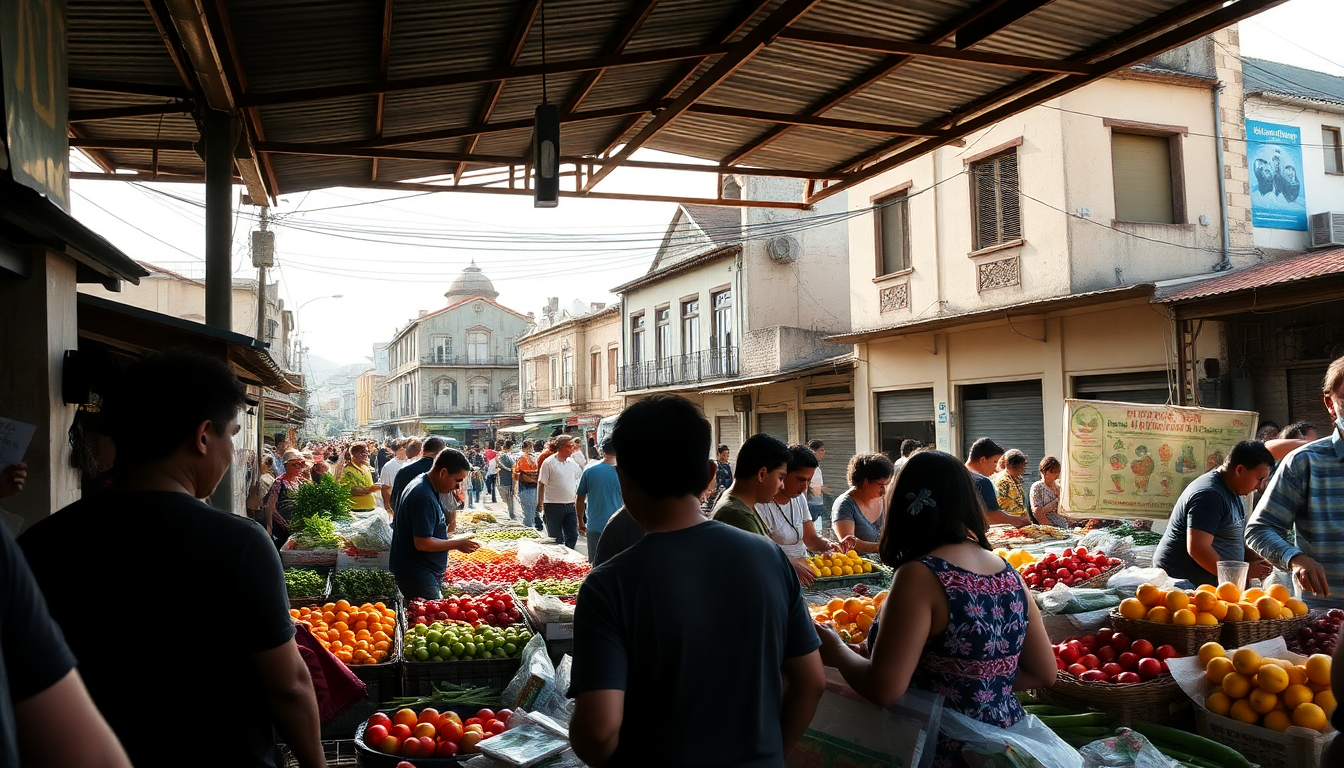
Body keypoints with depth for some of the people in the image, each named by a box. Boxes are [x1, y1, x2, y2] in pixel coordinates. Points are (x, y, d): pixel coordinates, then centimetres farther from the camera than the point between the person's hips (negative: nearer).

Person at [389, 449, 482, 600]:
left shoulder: (433, 490, 10)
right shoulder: (424, 497, -22)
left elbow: (449, 527, 18)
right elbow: (422, 543, -24)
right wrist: (456, 544, -14)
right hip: (416, 575, -10)